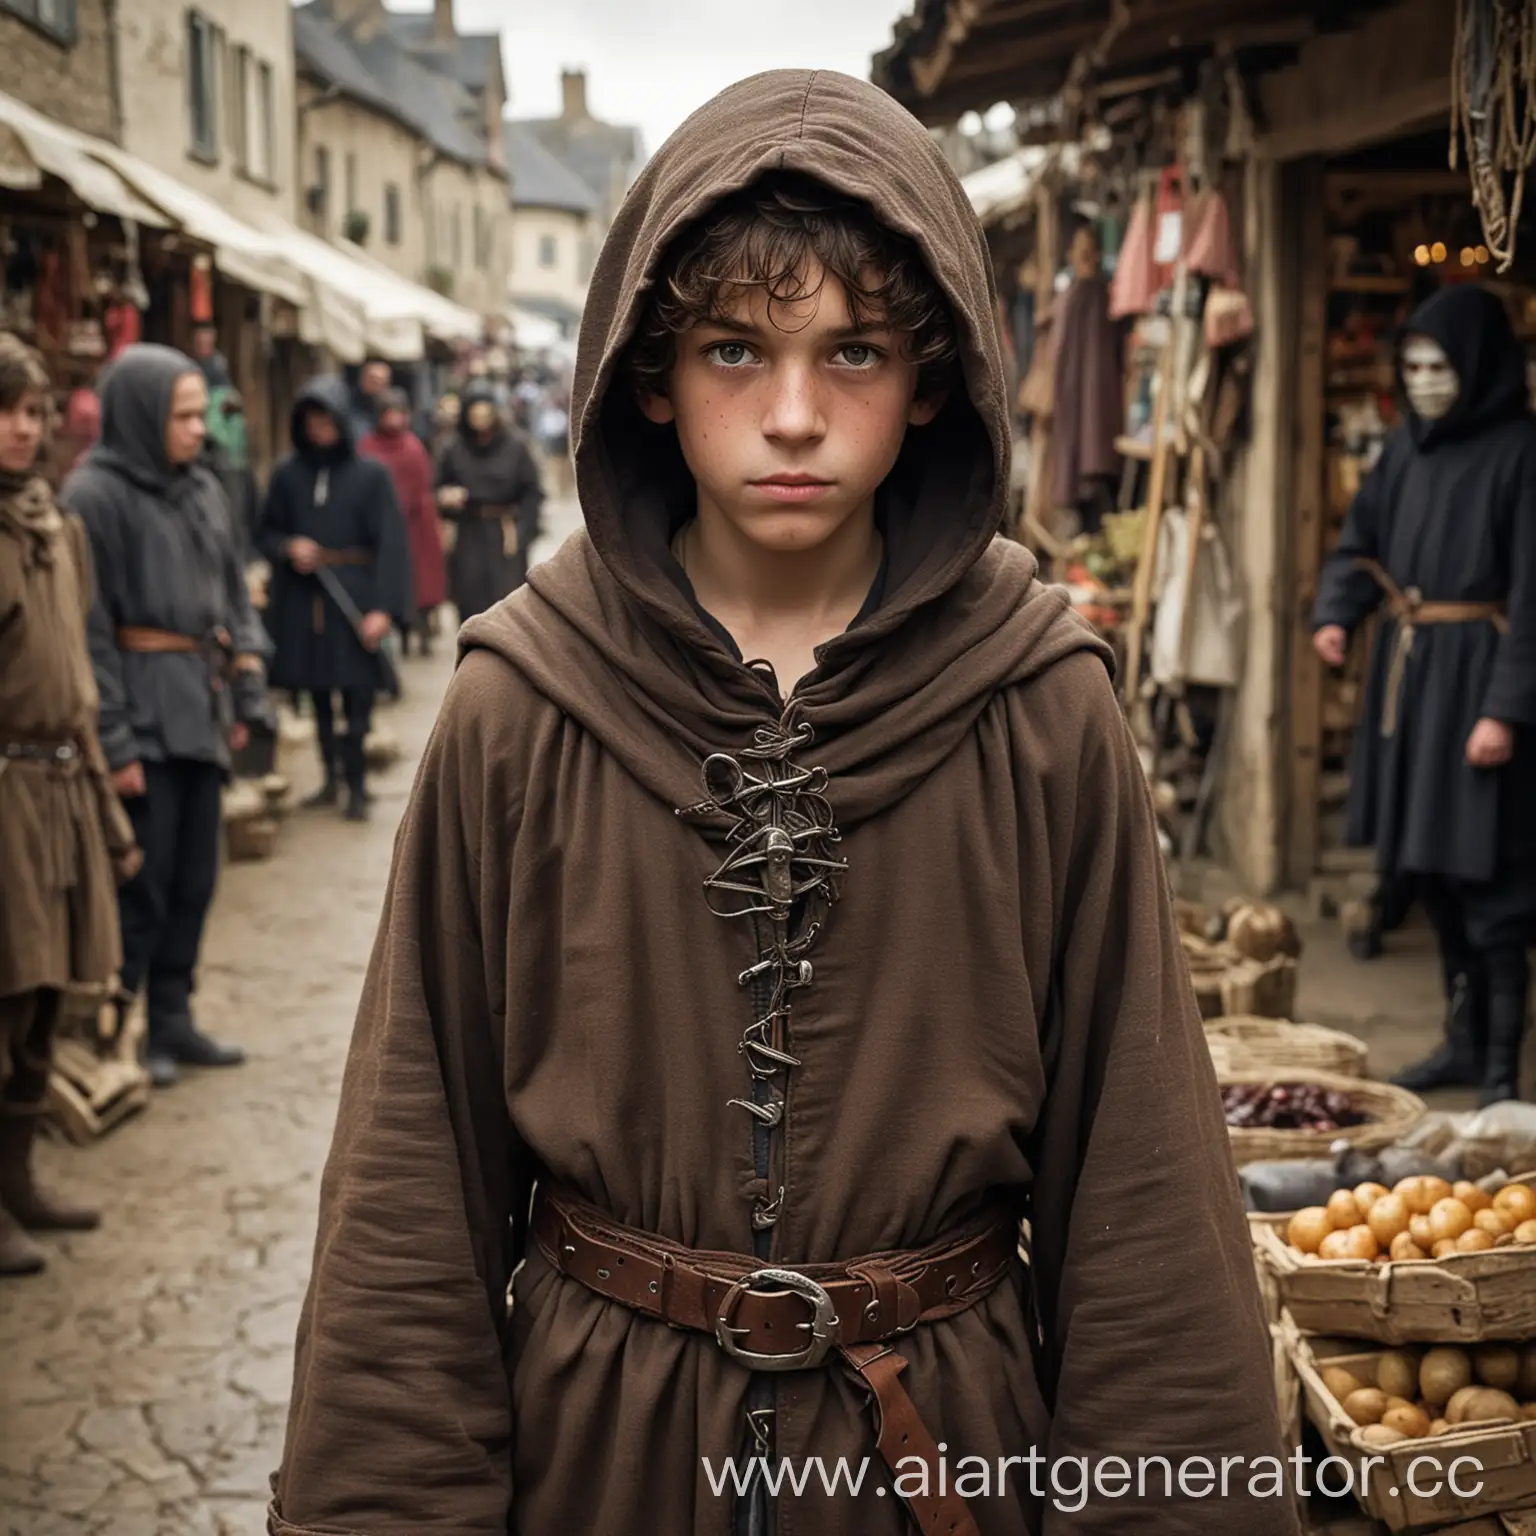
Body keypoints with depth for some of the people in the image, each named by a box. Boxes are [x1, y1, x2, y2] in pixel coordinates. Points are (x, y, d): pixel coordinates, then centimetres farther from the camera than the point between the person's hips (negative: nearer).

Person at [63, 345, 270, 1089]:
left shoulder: (201, 490, 11)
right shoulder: (95, 495, -11)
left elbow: (234, 596, 17)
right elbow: (89, 628, -14)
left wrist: (245, 698, 10)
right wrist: (113, 743, -16)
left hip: (202, 707, 7)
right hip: (143, 708, -7)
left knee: (194, 879, 12)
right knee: (141, 884, -1)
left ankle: (173, 1019, 24)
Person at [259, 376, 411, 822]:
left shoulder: (371, 475, -2)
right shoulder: (287, 475, 6)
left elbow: (390, 543, -7)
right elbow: (268, 531, 15)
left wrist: (384, 607, -16)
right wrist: (288, 548, -9)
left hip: (354, 599, -3)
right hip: (302, 598, 3)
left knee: (357, 697, -4)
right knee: (318, 696, 8)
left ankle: (357, 788, 6)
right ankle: (331, 778, 21)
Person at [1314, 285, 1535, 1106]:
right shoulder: (1408, 446, 11)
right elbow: (1360, 543, 15)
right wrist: (1335, 613, -6)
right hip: (1407, 672, 7)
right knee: (1427, 867, 13)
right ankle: (1464, 1040, 26)